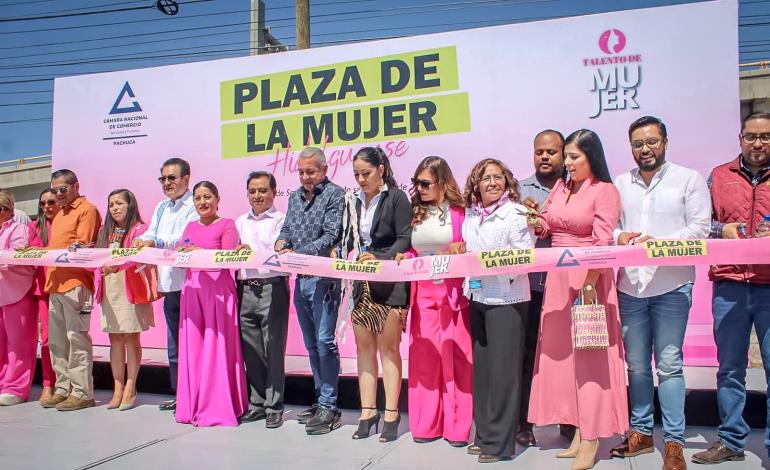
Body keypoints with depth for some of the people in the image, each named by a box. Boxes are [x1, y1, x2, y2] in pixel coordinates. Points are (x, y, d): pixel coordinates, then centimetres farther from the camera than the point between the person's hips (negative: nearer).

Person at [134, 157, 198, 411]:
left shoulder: (195, 205, -6)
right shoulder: (162, 207, 20)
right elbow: (151, 234, 14)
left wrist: (156, 242, -29)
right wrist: (141, 240, -8)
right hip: (169, 283, 8)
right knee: (174, 342, 14)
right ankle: (178, 393, 25)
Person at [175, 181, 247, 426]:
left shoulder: (227, 225, 1)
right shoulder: (190, 227, 20)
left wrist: (201, 252, -23)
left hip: (218, 289, -6)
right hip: (192, 288, 6)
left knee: (215, 347, -5)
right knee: (191, 346, 5)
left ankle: (217, 407, 2)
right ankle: (192, 404, 15)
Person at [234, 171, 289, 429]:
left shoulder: (281, 220, 0)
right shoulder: (240, 222, 18)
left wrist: (253, 252, -27)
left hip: (272, 289, -5)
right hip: (246, 290, 6)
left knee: (273, 350, -1)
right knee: (251, 350, 11)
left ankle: (274, 407, 8)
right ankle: (257, 403, 22)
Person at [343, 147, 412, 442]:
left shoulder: (396, 198, -5)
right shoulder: (355, 202, 12)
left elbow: (405, 239, -11)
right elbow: (351, 242, 15)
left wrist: (379, 259, -22)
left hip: (389, 282, -6)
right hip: (362, 282, 6)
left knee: (388, 348, -2)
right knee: (364, 348, 8)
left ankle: (391, 414, 6)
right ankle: (368, 412, 16)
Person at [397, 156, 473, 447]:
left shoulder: (460, 212, -5)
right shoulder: (415, 213, 9)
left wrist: (461, 248, -22)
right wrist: (403, 257, -4)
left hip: (454, 293, -4)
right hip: (423, 294, 4)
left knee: (455, 357, 1)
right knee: (424, 357, 6)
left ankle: (457, 426, 12)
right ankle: (426, 425, 17)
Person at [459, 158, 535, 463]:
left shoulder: (514, 213, -7)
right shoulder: (470, 214, 11)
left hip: (507, 299, -6)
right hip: (477, 297, 6)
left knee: (503, 369, -2)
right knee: (481, 366, 10)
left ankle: (499, 442, 8)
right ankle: (484, 434, 23)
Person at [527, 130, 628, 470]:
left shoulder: (605, 191, -7)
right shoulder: (560, 187, 12)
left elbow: (603, 243, -15)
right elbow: (545, 224, 18)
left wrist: (589, 285, -23)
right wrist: (537, 224, -5)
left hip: (589, 278, -6)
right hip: (557, 278, 7)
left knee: (588, 353, -3)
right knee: (561, 352, 7)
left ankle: (590, 440, 5)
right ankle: (579, 431, 18)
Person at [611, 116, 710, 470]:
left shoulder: (689, 179, 3)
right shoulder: (620, 184, 12)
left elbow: (700, 228, -4)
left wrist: (658, 242, -17)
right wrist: (619, 236, -8)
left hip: (671, 284, -3)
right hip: (630, 284, 3)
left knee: (669, 364, -3)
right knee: (636, 364, 10)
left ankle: (674, 441, 7)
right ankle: (641, 431, 22)